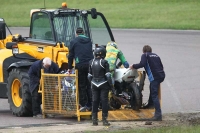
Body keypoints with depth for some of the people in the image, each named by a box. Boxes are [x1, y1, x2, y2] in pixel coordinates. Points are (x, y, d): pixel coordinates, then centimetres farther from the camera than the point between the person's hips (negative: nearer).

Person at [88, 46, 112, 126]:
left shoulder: (91, 62, 3)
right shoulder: (104, 62, -11)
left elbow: (89, 75, 8)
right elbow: (108, 75, -12)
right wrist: (110, 84, -3)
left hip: (94, 84, 4)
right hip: (103, 84, -4)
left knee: (95, 101, 9)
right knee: (104, 101, 0)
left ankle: (94, 119, 10)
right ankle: (104, 119, -1)